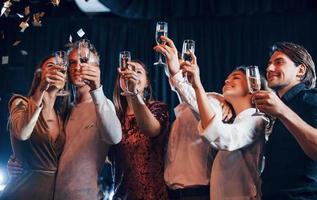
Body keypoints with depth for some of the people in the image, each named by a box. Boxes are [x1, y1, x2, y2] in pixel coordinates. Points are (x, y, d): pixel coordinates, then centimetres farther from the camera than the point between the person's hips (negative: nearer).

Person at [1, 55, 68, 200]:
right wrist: (41, 88, -31)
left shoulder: (62, 114, 9)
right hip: (27, 187, -4)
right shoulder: (21, 103, -4)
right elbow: (22, 134, -26)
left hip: (57, 187, 5)